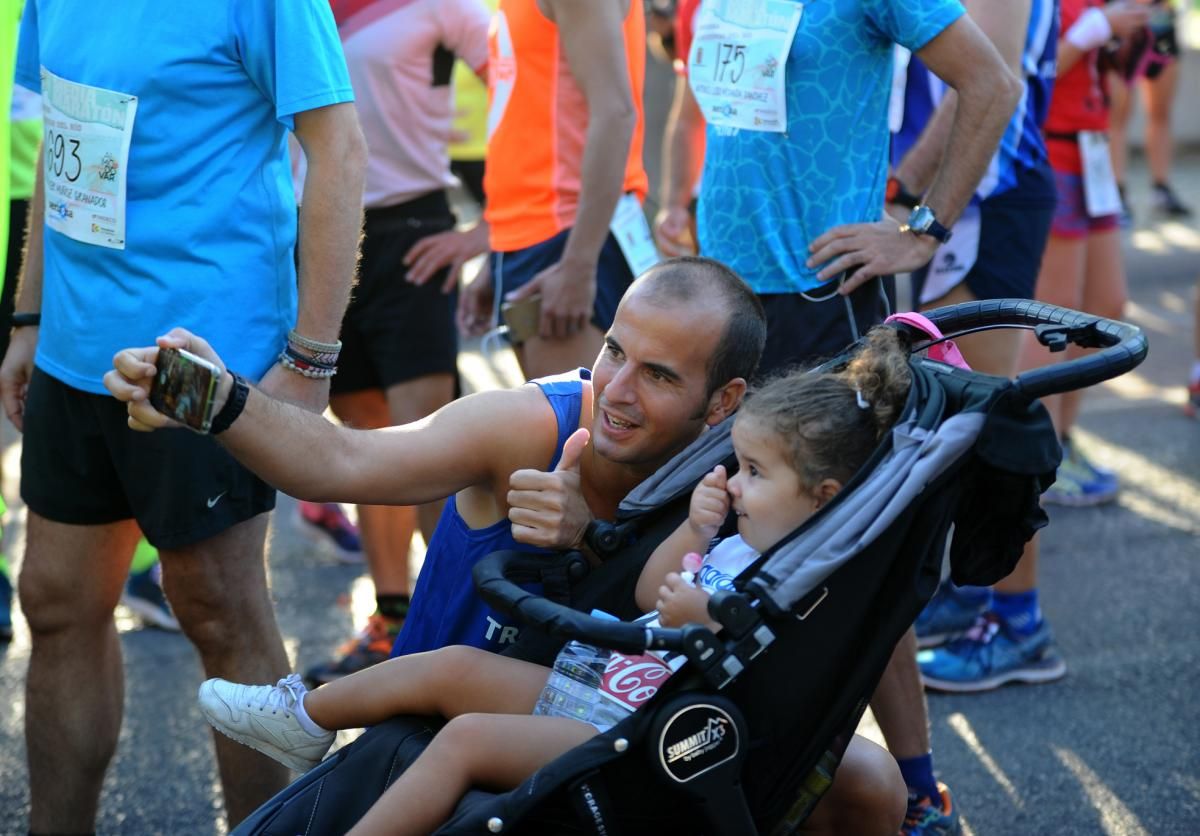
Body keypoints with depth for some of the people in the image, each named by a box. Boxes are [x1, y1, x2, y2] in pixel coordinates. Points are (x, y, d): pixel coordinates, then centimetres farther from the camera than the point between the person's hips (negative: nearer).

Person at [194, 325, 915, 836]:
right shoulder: (741, 547, 12)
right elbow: (648, 596, 20)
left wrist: (707, 626, -31)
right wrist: (695, 531, 6)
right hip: (589, 688, 10)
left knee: (467, 738, -18)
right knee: (451, 666, 7)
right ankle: (306, 720, 24)